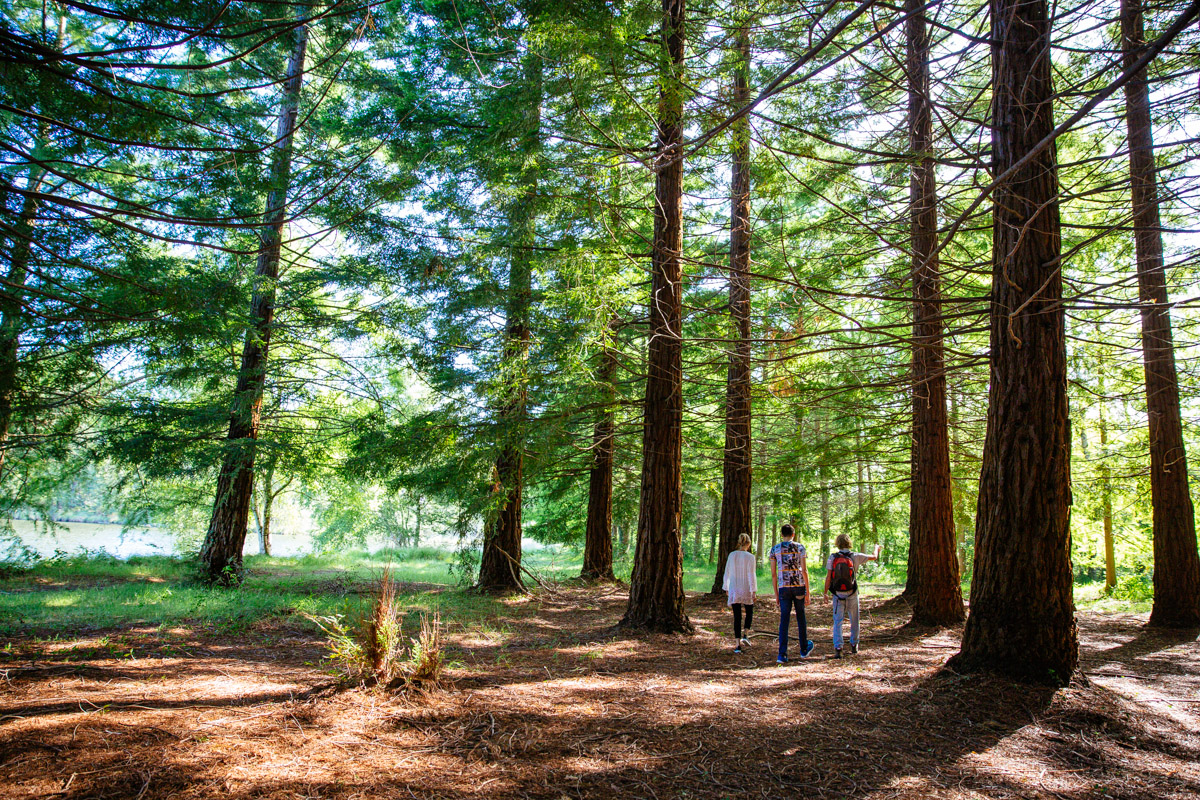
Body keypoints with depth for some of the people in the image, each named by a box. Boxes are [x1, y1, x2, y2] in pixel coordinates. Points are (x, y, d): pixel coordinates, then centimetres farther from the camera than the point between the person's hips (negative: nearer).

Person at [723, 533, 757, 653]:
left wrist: (727, 589, 15)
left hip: (733, 590, 3)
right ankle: (745, 637, 4)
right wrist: (754, 591, -8)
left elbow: (727, 573, 5)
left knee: (737, 616, 6)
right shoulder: (750, 557, -10)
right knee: (749, 613, 19)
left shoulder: (732, 555, 1)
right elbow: (752, 575, -13)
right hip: (746, 589, -3)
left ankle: (737, 644, 3)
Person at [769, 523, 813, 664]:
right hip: (799, 585, -1)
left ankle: (782, 655, -7)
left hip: (783, 588, 1)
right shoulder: (799, 547, 0)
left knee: (784, 620, 1)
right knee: (801, 617, 15)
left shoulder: (775, 549, 5)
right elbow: (804, 571, -5)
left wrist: (776, 594, 11)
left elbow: (773, 574, 4)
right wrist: (807, 593, -1)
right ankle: (804, 649, 31)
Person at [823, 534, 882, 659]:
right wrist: (877, 548, 30)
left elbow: (828, 577, -8)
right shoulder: (855, 556, -5)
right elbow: (874, 557, 9)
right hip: (852, 593, 0)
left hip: (838, 594, 0)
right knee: (854, 620, 18)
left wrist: (825, 592, 1)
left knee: (838, 621, 2)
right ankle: (854, 645, 29)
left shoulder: (832, 558, -6)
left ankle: (837, 648, -9)